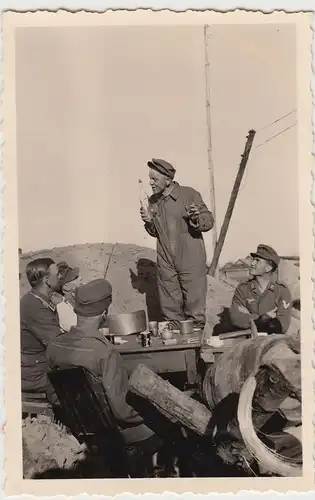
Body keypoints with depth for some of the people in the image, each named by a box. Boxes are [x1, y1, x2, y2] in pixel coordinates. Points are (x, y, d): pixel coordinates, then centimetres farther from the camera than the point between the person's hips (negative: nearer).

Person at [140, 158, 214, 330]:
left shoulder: (189, 195, -9)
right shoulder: (153, 201, 6)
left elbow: (209, 222, -7)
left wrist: (196, 218, -28)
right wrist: (149, 221, -5)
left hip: (191, 262, -4)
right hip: (165, 263, 4)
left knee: (194, 304, 4)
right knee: (170, 307, 12)